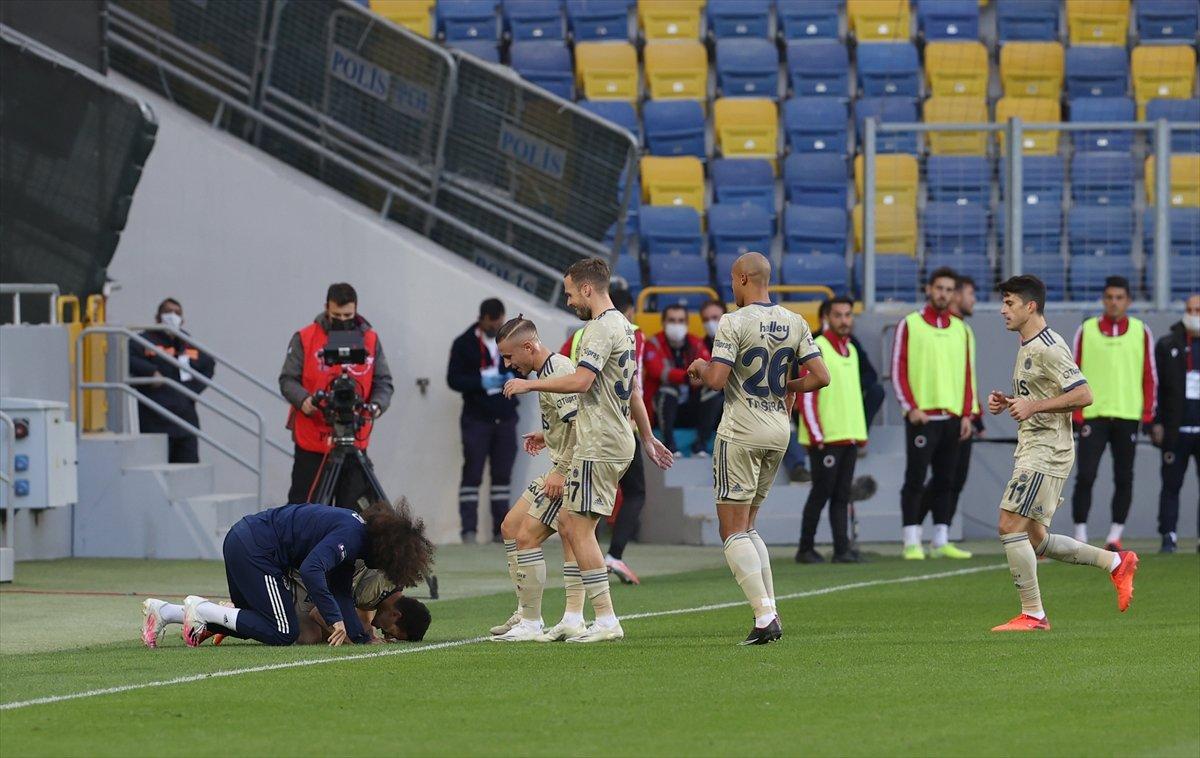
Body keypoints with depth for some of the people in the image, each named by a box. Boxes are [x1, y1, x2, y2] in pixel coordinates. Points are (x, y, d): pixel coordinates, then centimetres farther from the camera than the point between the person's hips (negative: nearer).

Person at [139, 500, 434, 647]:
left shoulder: (354, 531, 13)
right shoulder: (350, 534, -18)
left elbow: (342, 595, 12)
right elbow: (311, 570, -31)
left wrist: (363, 636, 2)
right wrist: (335, 619, -27)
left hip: (242, 540, 10)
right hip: (254, 550, -10)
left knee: (255, 622, 21)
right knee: (283, 633, -7)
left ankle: (164, 612, 14)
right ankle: (201, 610, -7)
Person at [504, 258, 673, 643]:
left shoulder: (601, 328, -13)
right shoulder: (622, 326, 18)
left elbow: (580, 381, -24)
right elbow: (634, 390, 26)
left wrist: (529, 384, -14)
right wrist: (648, 438, 32)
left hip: (598, 447, -10)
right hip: (617, 441, 10)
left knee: (580, 528, -10)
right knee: (568, 525, 11)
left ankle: (605, 620, -12)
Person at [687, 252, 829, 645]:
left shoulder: (734, 322, -12)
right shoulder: (795, 324, 6)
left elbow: (716, 380, -18)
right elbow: (820, 376, 1)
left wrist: (700, 367, 4)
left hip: (741, 432, -7)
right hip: (779, 431, 7)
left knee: (733, 530, -3)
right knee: (746, 526, 17)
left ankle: (764, 616, -15)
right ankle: (770, 612, 7)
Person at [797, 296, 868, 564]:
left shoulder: (851, 350, 16)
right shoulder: (816, 350, -9)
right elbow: (806, 395, -13)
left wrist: (860, 434, 17)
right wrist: (816, 436, -17)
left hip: (849, 438, 7)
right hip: (825, 439, -7)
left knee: (841, 495, 5)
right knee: (821, 493, -3)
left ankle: (842, 548, 4)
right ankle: (806, 549, 6)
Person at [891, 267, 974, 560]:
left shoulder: (959, 329, 14)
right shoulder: (909, 325, 1)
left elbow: (967, 373, 15)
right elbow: (898, 370, -3)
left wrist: (966, 413, 6)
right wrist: (910, 407, -12)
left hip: (952, 417, 5)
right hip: (921, 416, -5)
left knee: (945, 481, 6)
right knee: (915, 479, -6)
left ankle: (941, 542, 10)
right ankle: (912, 543, -6)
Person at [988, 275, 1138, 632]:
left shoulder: (1048, 348, -15)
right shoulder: (1027, 348, 17)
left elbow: (1083, 395, -21)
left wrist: (1033, 406, -23)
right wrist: (1006, 402, 10)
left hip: (1047, 452, -10)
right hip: (1031, 451, 10)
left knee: (1011, 525, -13)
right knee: (1036, 540, 11)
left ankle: (1033, 614, -7)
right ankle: (1116, 562, 20)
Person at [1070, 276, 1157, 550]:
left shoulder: (1141, 332, 7)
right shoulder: (1086, 331, 5)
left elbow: (1150, 375, 8)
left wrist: (1148, 413, 1)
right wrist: (1076, 412, -2)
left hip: (1127, 415, 1)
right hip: (1093, 414, -1)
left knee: (1124, 478, 3)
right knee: (1085, 476, -8)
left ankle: (1115, 536, 11)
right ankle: (1080, 535, -2)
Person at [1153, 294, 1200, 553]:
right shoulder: (1168, 345, 6)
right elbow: (1156, 386, 5)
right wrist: (1156, 422, -3)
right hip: (1177, 428, 0)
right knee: (1171, 484, 2)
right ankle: (1168, 536, 6)